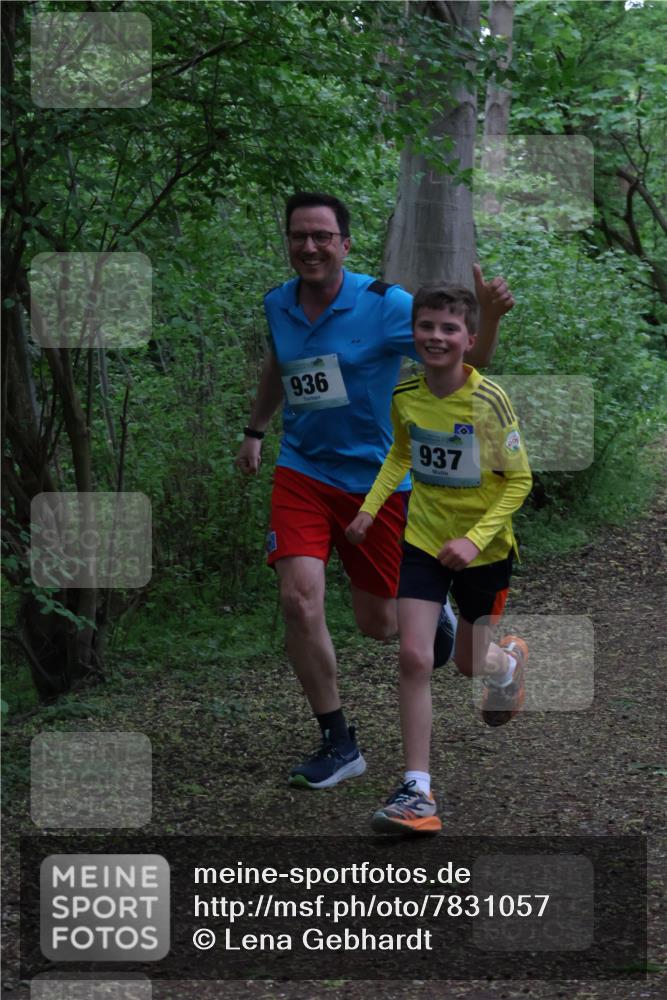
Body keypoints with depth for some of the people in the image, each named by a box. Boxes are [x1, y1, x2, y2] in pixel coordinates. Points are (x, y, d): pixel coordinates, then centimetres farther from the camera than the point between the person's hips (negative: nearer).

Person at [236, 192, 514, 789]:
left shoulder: (384, 304, -14)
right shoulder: (277, 306, 0)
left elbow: (465, 365, -14)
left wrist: (490, 318, -33)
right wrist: (256, 430, 26)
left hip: (376, 477, -2)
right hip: (303, 472, 3)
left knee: (378, 625, 6)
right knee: (300, 601, -18)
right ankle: (338, 744, -3)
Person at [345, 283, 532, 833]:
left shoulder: (489, 400, -19)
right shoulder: (405, 395, -6)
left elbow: (519, 479, -12)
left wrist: (476, 538, -22)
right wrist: (371, 505, 3)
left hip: (485, 547, -2)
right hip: (424, 540, 2)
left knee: (469, 662, 14)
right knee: (414, 657, -12)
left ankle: (509, 659, 53)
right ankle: (417, 790, -8)